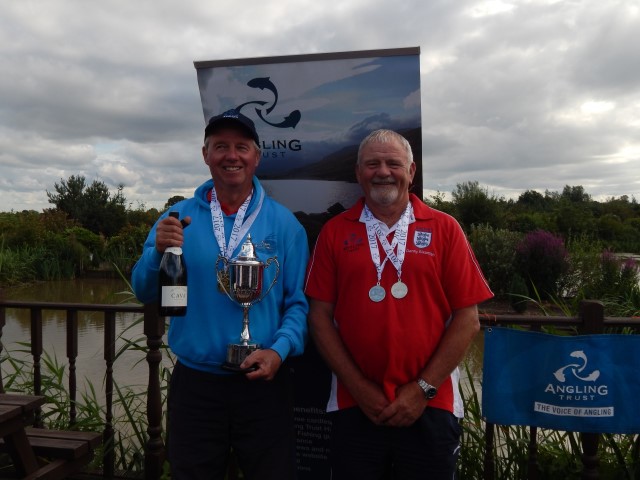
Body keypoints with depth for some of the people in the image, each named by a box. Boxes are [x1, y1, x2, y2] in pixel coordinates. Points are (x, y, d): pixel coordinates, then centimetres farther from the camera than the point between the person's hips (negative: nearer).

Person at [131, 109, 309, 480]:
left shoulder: (284, 223, -3)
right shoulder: (179, 217, 1)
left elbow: (299, 303, -3)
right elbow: (145, 293, -3)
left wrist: (279, 350, -19)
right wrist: (159, 251, -22)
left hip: (263, 383, -1)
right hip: (193, 383, 1)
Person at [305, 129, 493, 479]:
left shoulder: (443, 229, 0)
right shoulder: (335, 232, 2)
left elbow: (467, 319, -2)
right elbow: (320, 315, 0)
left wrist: (424, 389, -7)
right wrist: (358, 387, -6)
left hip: (430, 407, 0)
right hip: (354, 407, 1)